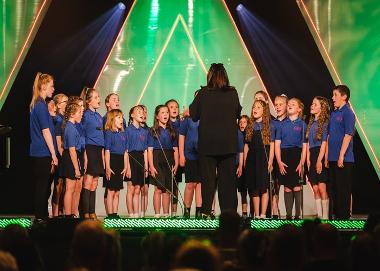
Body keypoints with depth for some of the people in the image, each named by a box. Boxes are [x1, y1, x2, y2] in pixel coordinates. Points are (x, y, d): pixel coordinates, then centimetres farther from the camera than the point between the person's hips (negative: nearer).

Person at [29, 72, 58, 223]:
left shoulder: (36, 104, 14)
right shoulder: (41, 105, -15)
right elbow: (46, 132, -17)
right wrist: (54, 155, -14)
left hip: (37, 153, 9)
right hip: (43, 153, -9)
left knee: (42, 186, 13)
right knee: (42, 186, -4)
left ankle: (42, 216, 18)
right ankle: (40, 217, 0)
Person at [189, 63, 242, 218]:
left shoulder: (203, 93, -10)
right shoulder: (232, 93, -4)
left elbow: (194, 115, -1)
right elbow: (238, 114, 9)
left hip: (207, 142, -1)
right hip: (228, 143, 1)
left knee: (208, 177, 4)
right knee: (227, 177, 8)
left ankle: (206, 210, 0)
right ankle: (229, 210, 8)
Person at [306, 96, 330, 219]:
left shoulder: (325, 122, -5)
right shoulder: (311, 123, 17)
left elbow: (324, 142, -10)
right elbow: (308, 143, 14)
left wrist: (319, 160, -15)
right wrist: (308, 160, 5)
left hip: (321, 155, -7)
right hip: (312, 155, 7)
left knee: (321, 187, -11)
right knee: (315, 189, 4)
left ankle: (325, 217, -9)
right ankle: (319, 215, 7)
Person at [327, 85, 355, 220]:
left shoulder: (348, 113, -9)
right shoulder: (333, 113, 14)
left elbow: (348, 135, -16)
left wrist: (341, 156, -20)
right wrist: (327, 156, 13)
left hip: (344, 159, -8)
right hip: (333, 158, 8)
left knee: (343, 189, -4)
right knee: (334, 188, 11)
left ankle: (344, 216, 1)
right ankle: (337, 215, 18)